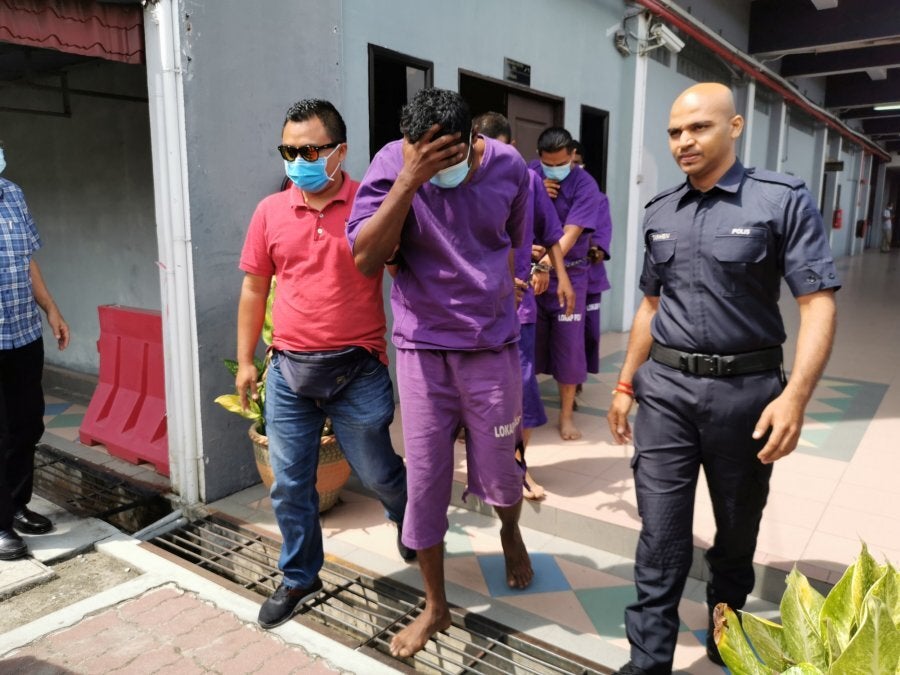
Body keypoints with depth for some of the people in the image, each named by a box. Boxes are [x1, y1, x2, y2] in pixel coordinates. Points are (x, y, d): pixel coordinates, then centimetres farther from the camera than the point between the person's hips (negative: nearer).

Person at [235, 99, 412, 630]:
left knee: (378, 474, 12)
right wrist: (246, 360, 11)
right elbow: (254, 290, 11)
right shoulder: (271, 211, 4)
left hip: (358, 371, -3)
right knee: (290, 485, 11)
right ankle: (300, 577, 34)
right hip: (289, 370, 3)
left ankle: (410, 518, 47)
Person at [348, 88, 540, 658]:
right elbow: (367, 258, -19)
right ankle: (435, 606, 27)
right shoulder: (392, 164, -10)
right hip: (422, 349, 0)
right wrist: (409, 181, -27)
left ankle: (511, 534, 49)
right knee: (424, 479, 5)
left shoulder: (509, 168, -5)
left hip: (493, 347, 1)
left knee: (498, 469, 12)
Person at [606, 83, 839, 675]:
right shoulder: (660, 213, 7)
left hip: (745, 389, -2)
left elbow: (818, 303, -12)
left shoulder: (783, 200, -6)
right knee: (661, 533, 3)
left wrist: (795, 396, -24)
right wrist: (626, 384, 12)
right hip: (665, 389, 3)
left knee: (738, 526, 18)